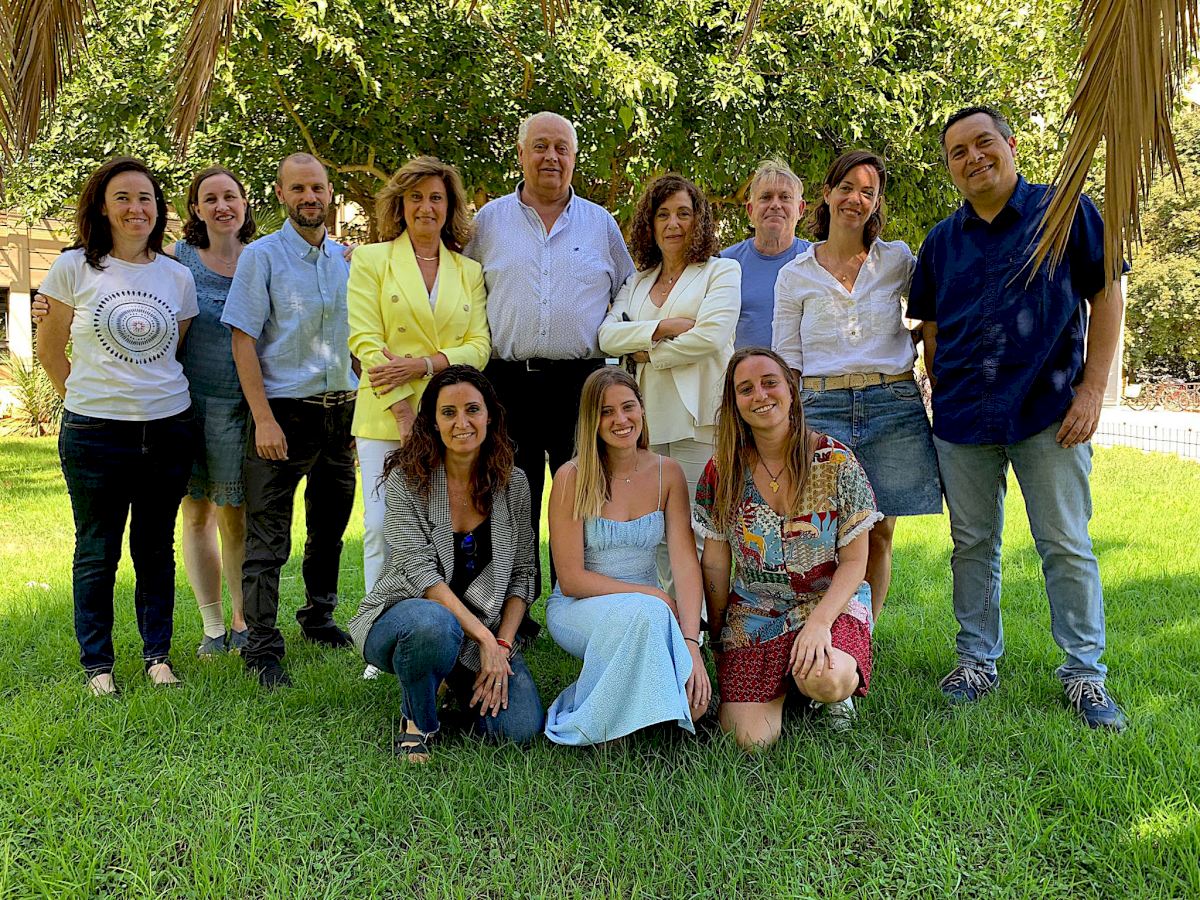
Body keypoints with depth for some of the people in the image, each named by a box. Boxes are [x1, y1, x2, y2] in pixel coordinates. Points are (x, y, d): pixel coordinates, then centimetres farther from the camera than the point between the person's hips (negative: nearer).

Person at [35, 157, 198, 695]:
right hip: (95, 432, -2)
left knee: (157, 549, 11)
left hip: (168, 427, 2)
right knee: (97, 554, 7)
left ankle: (158, 655, 23)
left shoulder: (177, 276, 6)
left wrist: (157, 394, 9)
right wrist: (86, 396, 7)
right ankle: (97, 664, 20)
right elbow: (49, 349, 5)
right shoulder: (74, 268, -1)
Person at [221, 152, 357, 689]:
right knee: (267, 537, -3)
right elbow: (244, 341, -9)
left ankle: (318, 616, 34)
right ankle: (261, 648, 4)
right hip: (284, 409, -5)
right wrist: (264, 419, -17)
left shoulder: (347, 259, 10)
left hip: (341, 408, 5)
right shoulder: (261, 257, -4)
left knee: (330, 525, 16)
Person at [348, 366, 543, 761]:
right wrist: (484, 637, -25)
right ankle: (418, 720, -7)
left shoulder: (513, 483, 1)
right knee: (433, 625, -41)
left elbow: (522, 573, 2)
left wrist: (502, 644, -12)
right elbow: (421, 573, -18)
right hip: (402, 616, -3)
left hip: (487, 628, 4)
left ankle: (455, 679, 16)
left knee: (522, 728, -18)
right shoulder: (407, 480, -10)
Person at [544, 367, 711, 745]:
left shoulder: (667, 473, -1)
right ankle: (598, 727, -15)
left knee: (696, 698, -25)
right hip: (577, 607, -3)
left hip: (646, 608, 3)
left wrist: (691, 642, -25)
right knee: (645, 612, -37)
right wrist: (654, 596, -17)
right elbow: (571, 579, -12)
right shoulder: (572, 478, -10)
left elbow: (686, 562, -11)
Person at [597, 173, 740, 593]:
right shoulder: (637, 281, 22)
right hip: (649, 417, 5)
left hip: (699, 417, -4)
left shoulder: (722, 270, 9)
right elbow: (607, 335, 5)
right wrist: (662, 327, -8)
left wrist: (648, 353, 0)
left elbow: (711, 335, -8)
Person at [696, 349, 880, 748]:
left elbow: (854, 560, -6)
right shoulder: (722, 472, -3)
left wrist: (819, 621, -21)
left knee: (825, 681, -34)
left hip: (832, 604, -1)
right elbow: (715, 565, 4)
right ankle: (783, 687, 18)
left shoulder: (836, 461, -8)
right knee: (752, 739, -16)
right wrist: (716, 639, 7)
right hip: (753, 614, 2)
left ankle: (841, 681, 5)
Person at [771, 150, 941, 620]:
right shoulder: (795, 275, 8)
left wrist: (903, 340, 6)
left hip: (893, 408, 1)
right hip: (821, 409, -1)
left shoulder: (897, 260, 9)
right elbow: (784, 364, 6)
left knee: (878, 534, 3)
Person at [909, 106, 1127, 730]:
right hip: (962, 420, 3)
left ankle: (1085, 674, 14)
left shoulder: (1067, 211, 2)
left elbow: (1107, 296, 0)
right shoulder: (942, 240, 11)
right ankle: (977, 661, 22)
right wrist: (942, 401, 7)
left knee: (1067, 547, 1)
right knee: (972, 545, 10)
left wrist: (1092, 389, -7)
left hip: (1049, 413, -3)